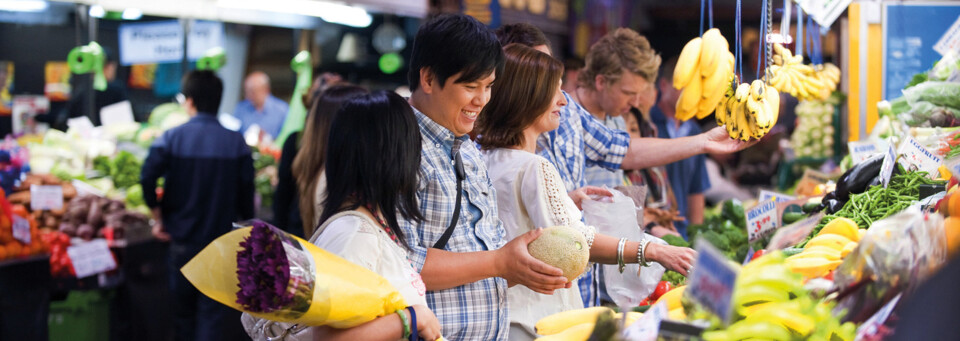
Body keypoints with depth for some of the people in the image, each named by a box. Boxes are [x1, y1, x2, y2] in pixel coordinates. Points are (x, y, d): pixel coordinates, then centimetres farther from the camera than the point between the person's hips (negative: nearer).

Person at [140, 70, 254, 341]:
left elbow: (147, 179, -17)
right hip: (223, 240, -1)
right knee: (214, 311, 3)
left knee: (184, 309, 18)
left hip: (183, 239, 1)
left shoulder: (172, 138, -8)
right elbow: (246, 193, -5)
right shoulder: (236, 143, -7)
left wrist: (159, 217, -2)